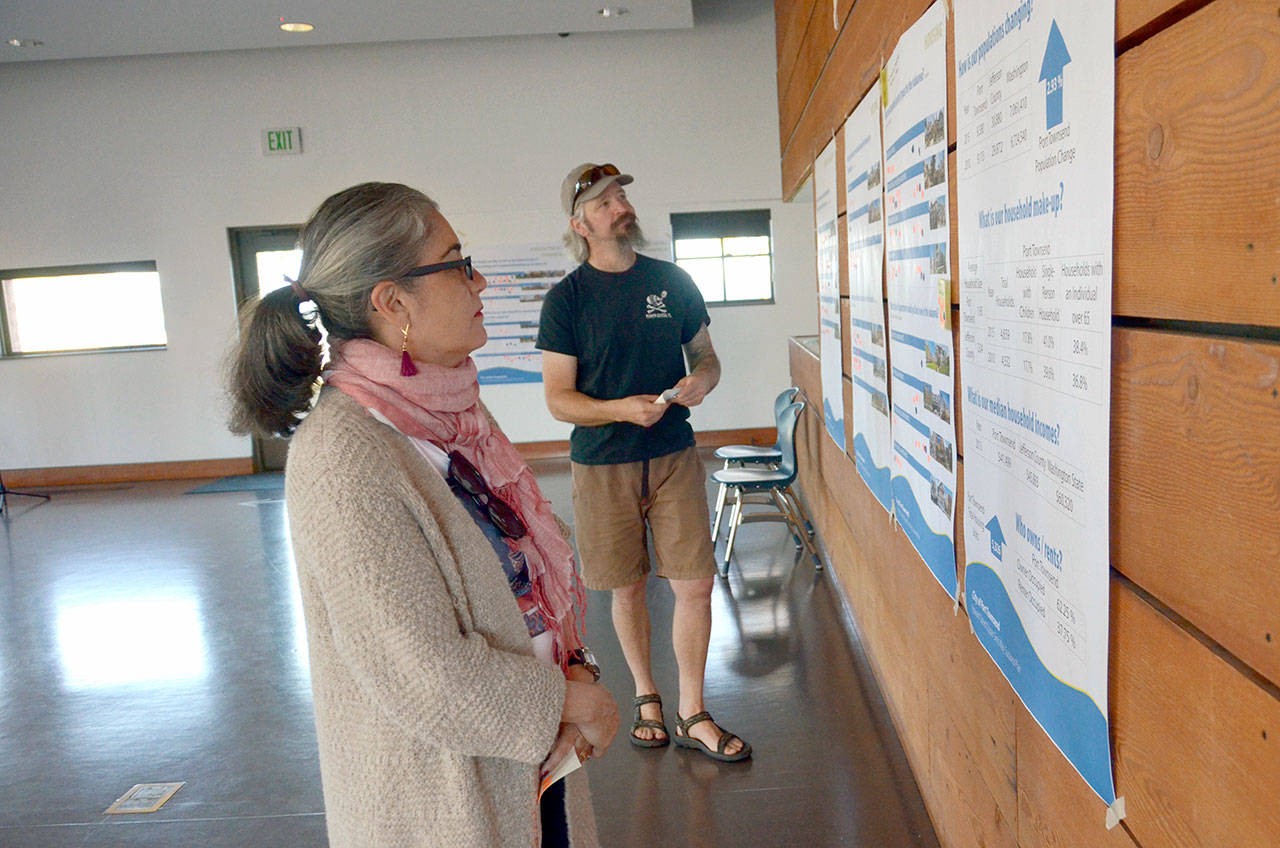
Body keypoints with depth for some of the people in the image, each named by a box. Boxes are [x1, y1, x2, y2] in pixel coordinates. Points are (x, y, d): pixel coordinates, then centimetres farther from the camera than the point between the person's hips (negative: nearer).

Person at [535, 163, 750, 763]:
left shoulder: (673, 282, 5)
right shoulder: (566, 298, -4)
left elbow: (706, 355, 14)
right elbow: (558, 399, -6)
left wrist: (701, 380, -10)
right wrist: (622, 408, -24)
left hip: (674, 456, 2)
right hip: (602, 465, -2)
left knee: (695, 584, 0)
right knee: (628, 589, 10)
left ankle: (692, 715, 17)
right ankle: (645, 696, 33)